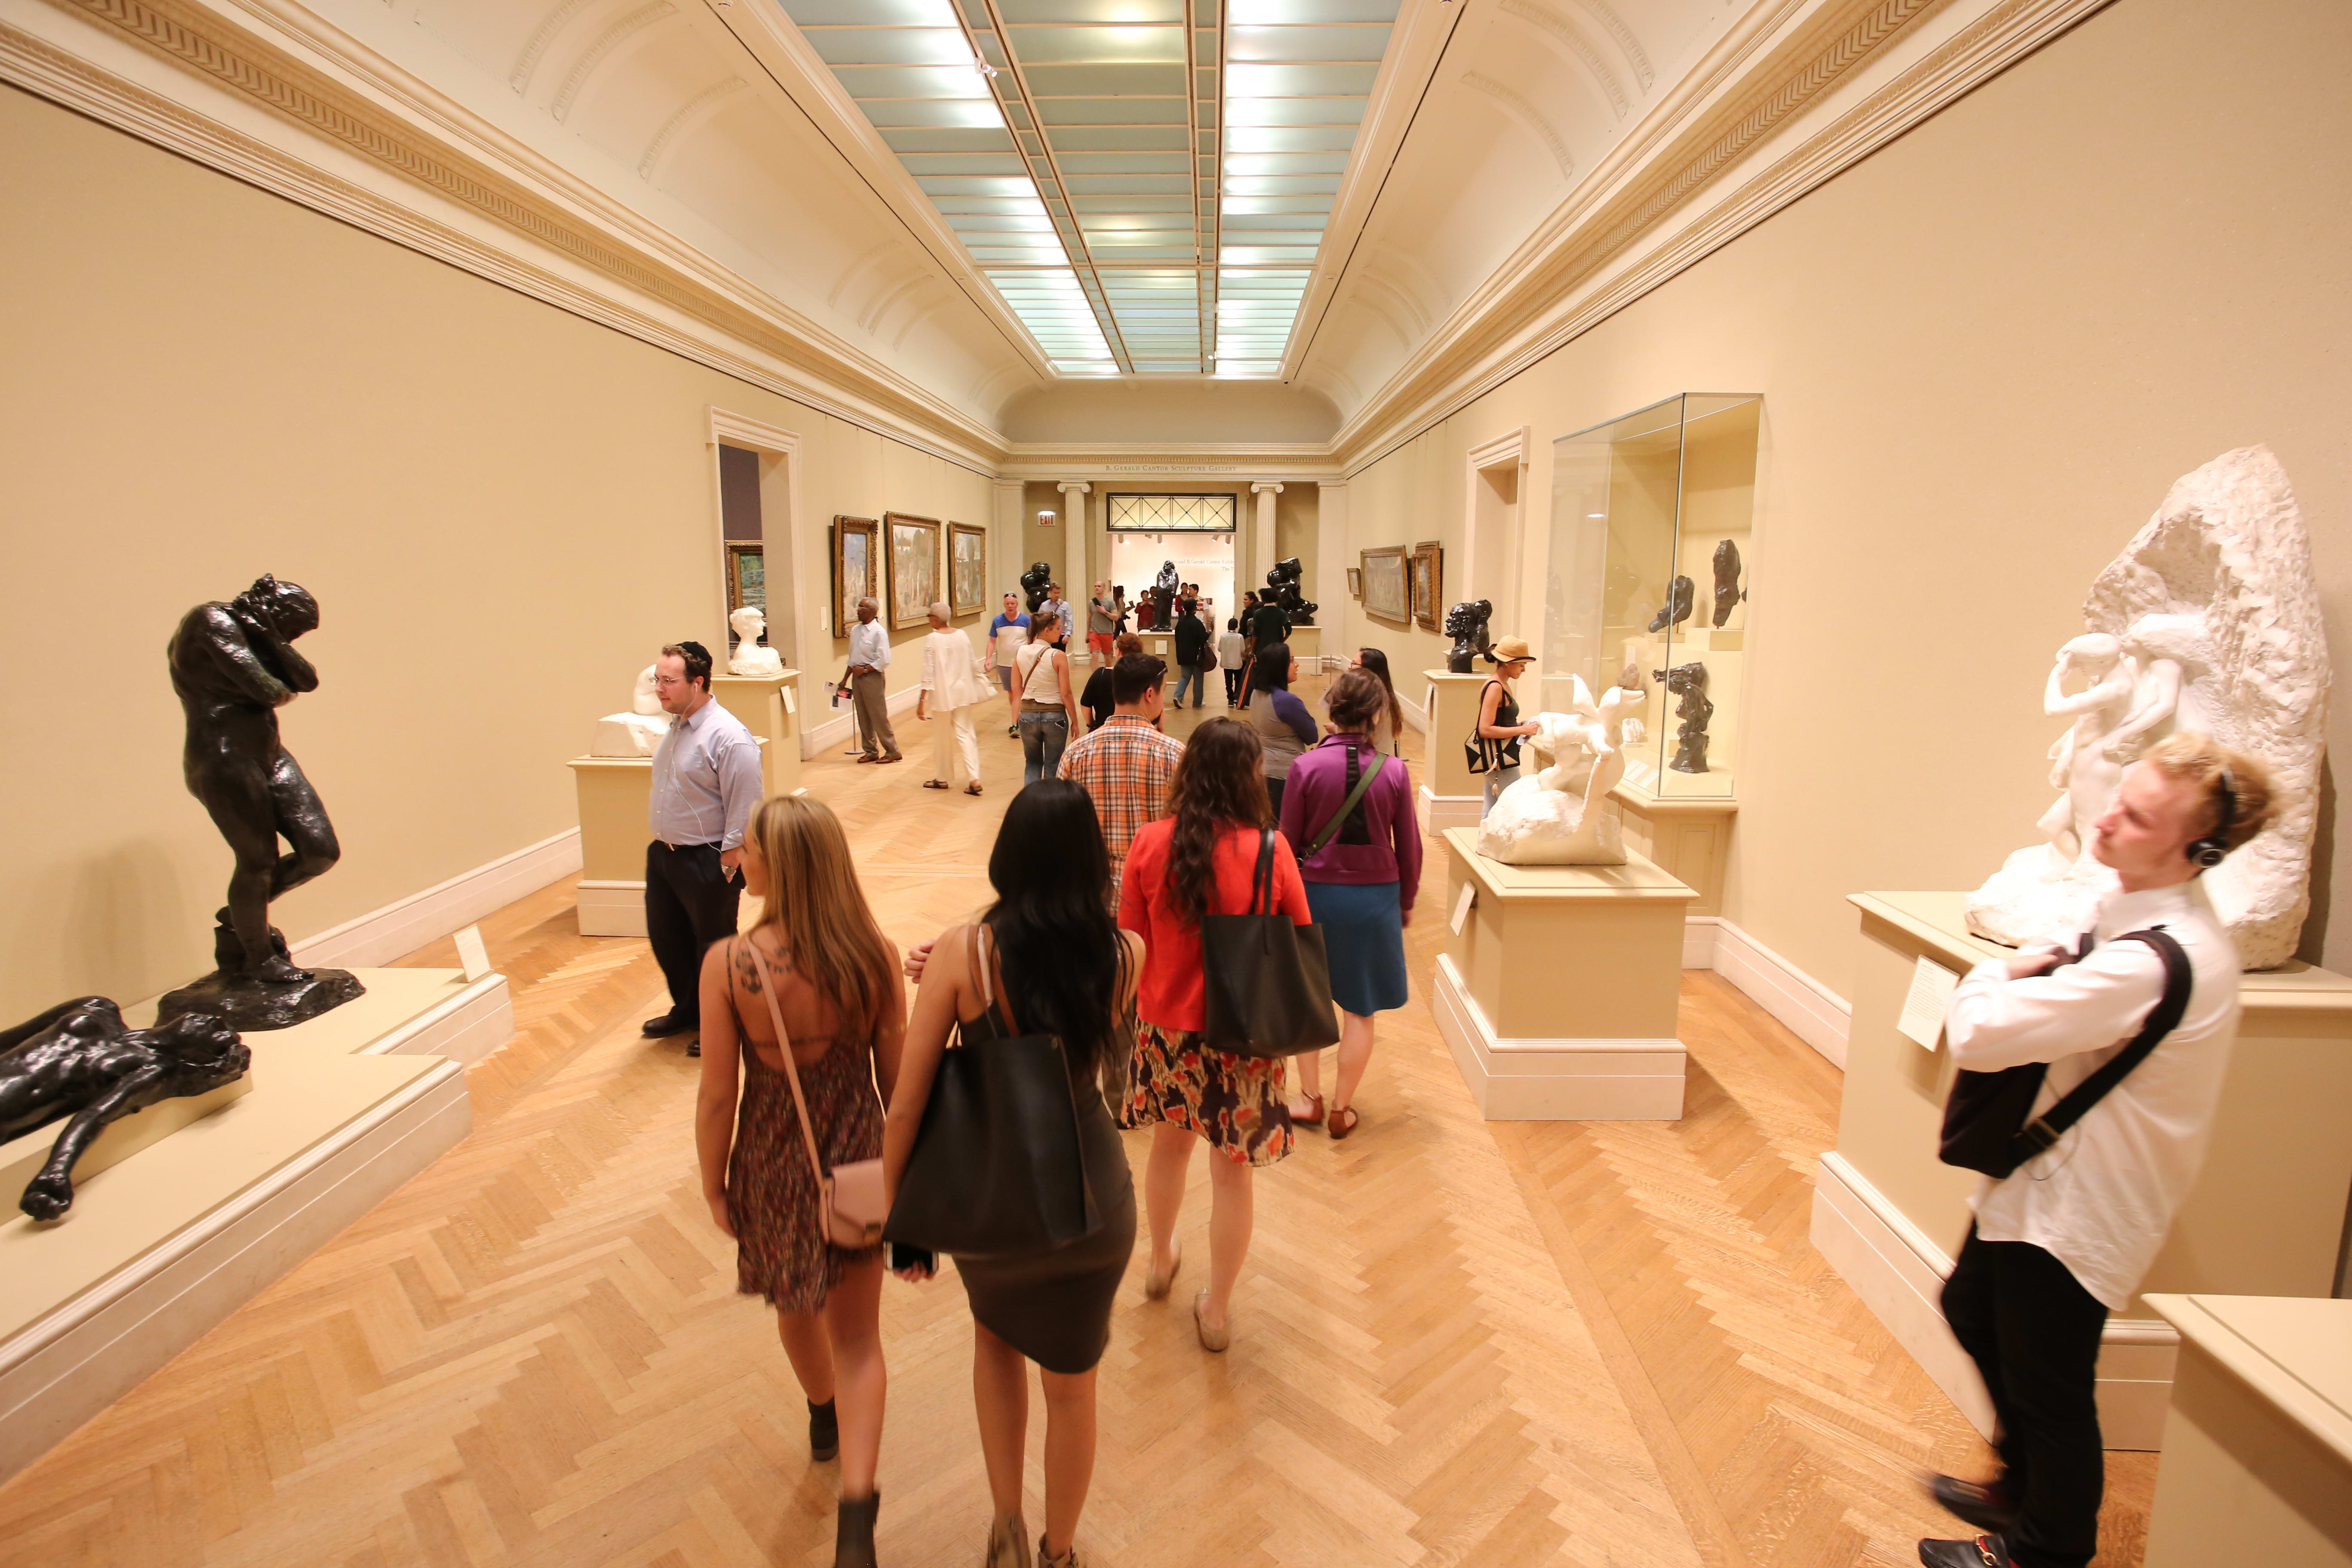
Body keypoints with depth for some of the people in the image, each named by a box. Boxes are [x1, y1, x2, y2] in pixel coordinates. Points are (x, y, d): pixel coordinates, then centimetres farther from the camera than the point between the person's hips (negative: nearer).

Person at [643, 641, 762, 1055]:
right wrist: (661, 841, 16)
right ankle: (686, 1011, 45)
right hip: (663, 853, 9)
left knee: (713, 948, 9)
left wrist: (728, 859, -19)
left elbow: (744, 806, -21)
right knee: (666, 939, 21)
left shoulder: (729, 737, -22)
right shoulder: (675, 728, 6)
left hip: (707, 862, -9)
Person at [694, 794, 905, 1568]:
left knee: (795, 1304, 29)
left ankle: (826, 1418, 56)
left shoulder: (728, 965, -22)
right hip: (857, 1154, 0)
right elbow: (896, 1080, -7)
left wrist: (713, 1182, 4)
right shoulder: (874, 957, -16)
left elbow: (718, 1095, -13)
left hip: (773, 1161, 0)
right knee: (857, 1336, 15)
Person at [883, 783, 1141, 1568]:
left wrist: (893, 1206, 1)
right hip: (1092, 1196, 1)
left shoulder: (963, 952, -19)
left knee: (996, 1334, 34)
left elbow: (907, 1103, -14)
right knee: (1072, 1385, 25)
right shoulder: (1125, 955, -14)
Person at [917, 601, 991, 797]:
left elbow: (929, 672, -14)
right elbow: (973, 664, 6)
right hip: (964, 691, 4)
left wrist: (922, 700, -10)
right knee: (966, 734, 5)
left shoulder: (932, 639, -12)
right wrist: (979, 682, 22)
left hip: (943, 693, -4)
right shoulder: (962, 635, 1)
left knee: (942, 737, 11)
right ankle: (974, 779, -8)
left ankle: (943, 778, 24)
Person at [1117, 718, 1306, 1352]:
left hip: (1166, 1027, 3)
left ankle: (1161, 1261, 47)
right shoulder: (1269, 850, -17)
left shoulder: (1150, 843, -11)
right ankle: (1216, 1311, 26)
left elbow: (1129, 942, -3)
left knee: (1169, 1144, 25)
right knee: (1232, 1172, 12)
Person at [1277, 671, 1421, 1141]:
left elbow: (1288, 840, -4)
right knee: (1360, 1009, 14)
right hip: (1375, 896, 0)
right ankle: (1342, 1108, 23)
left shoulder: (1306, 766, -12)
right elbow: (1409, 847, -1)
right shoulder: (1393, 771, -9)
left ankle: (1309, 1097, 27)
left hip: (1316, 891, 0)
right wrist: (1406, 902, 15)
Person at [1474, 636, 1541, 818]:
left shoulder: (1503, 686, 13)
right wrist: (1522, 730, -19)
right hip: (1499, 759, -10)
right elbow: (1485, 729, -22)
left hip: (1503, 757, 10)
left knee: (1491, 810, 13)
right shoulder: (1495, 688, -16)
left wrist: (1521, 725, 6)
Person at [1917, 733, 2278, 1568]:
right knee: (1972, 1310, 27)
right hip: (2046, 1173, 10)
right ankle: (2022, 1487, 49)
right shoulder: (2145, 914, 1)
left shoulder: (2151, 962, -32)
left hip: (2079, 1203, -10)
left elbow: (1977, 1035, -35)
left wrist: (1991, 976, -14)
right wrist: (2023, 974, -6)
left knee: (2047, 1385, 11)